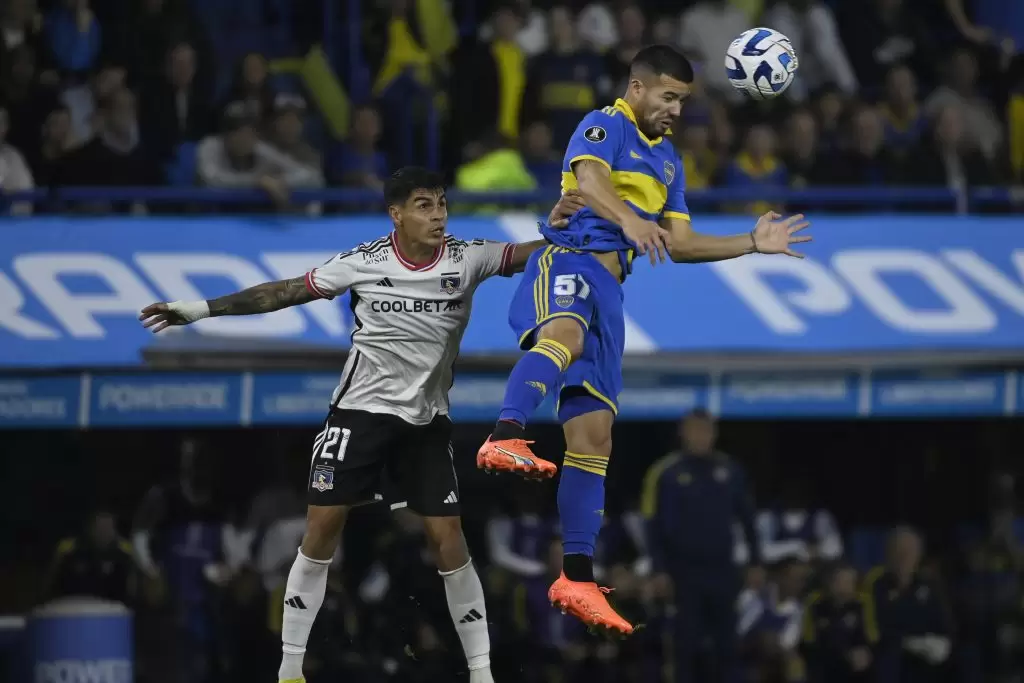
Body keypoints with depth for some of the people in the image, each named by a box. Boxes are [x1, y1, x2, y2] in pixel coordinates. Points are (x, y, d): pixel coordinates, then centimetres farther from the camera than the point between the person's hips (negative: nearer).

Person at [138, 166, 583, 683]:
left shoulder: (466, 260, -8)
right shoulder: (364, 263, -10)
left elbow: (537, 254, -10)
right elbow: (287, 292, -2)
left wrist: (558, 227, -33)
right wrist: (202, 309, -3)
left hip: (426, 420, 1)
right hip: (362, 409, -1)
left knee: (447, 538, -4)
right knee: (321, 528, -6)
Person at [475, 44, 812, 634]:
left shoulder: (668, 160, 27)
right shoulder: (605, 126, 0)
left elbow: (679, 244, 30)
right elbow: (589, 180, -22)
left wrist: (753, 244, 24)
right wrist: (629, 220, -41)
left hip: (608, 290, 8)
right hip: (568, 260, -8)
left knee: (594, 435, 4)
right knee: (565, 335, -43)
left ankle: (578, 578, 4)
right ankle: (506, 438, -66)